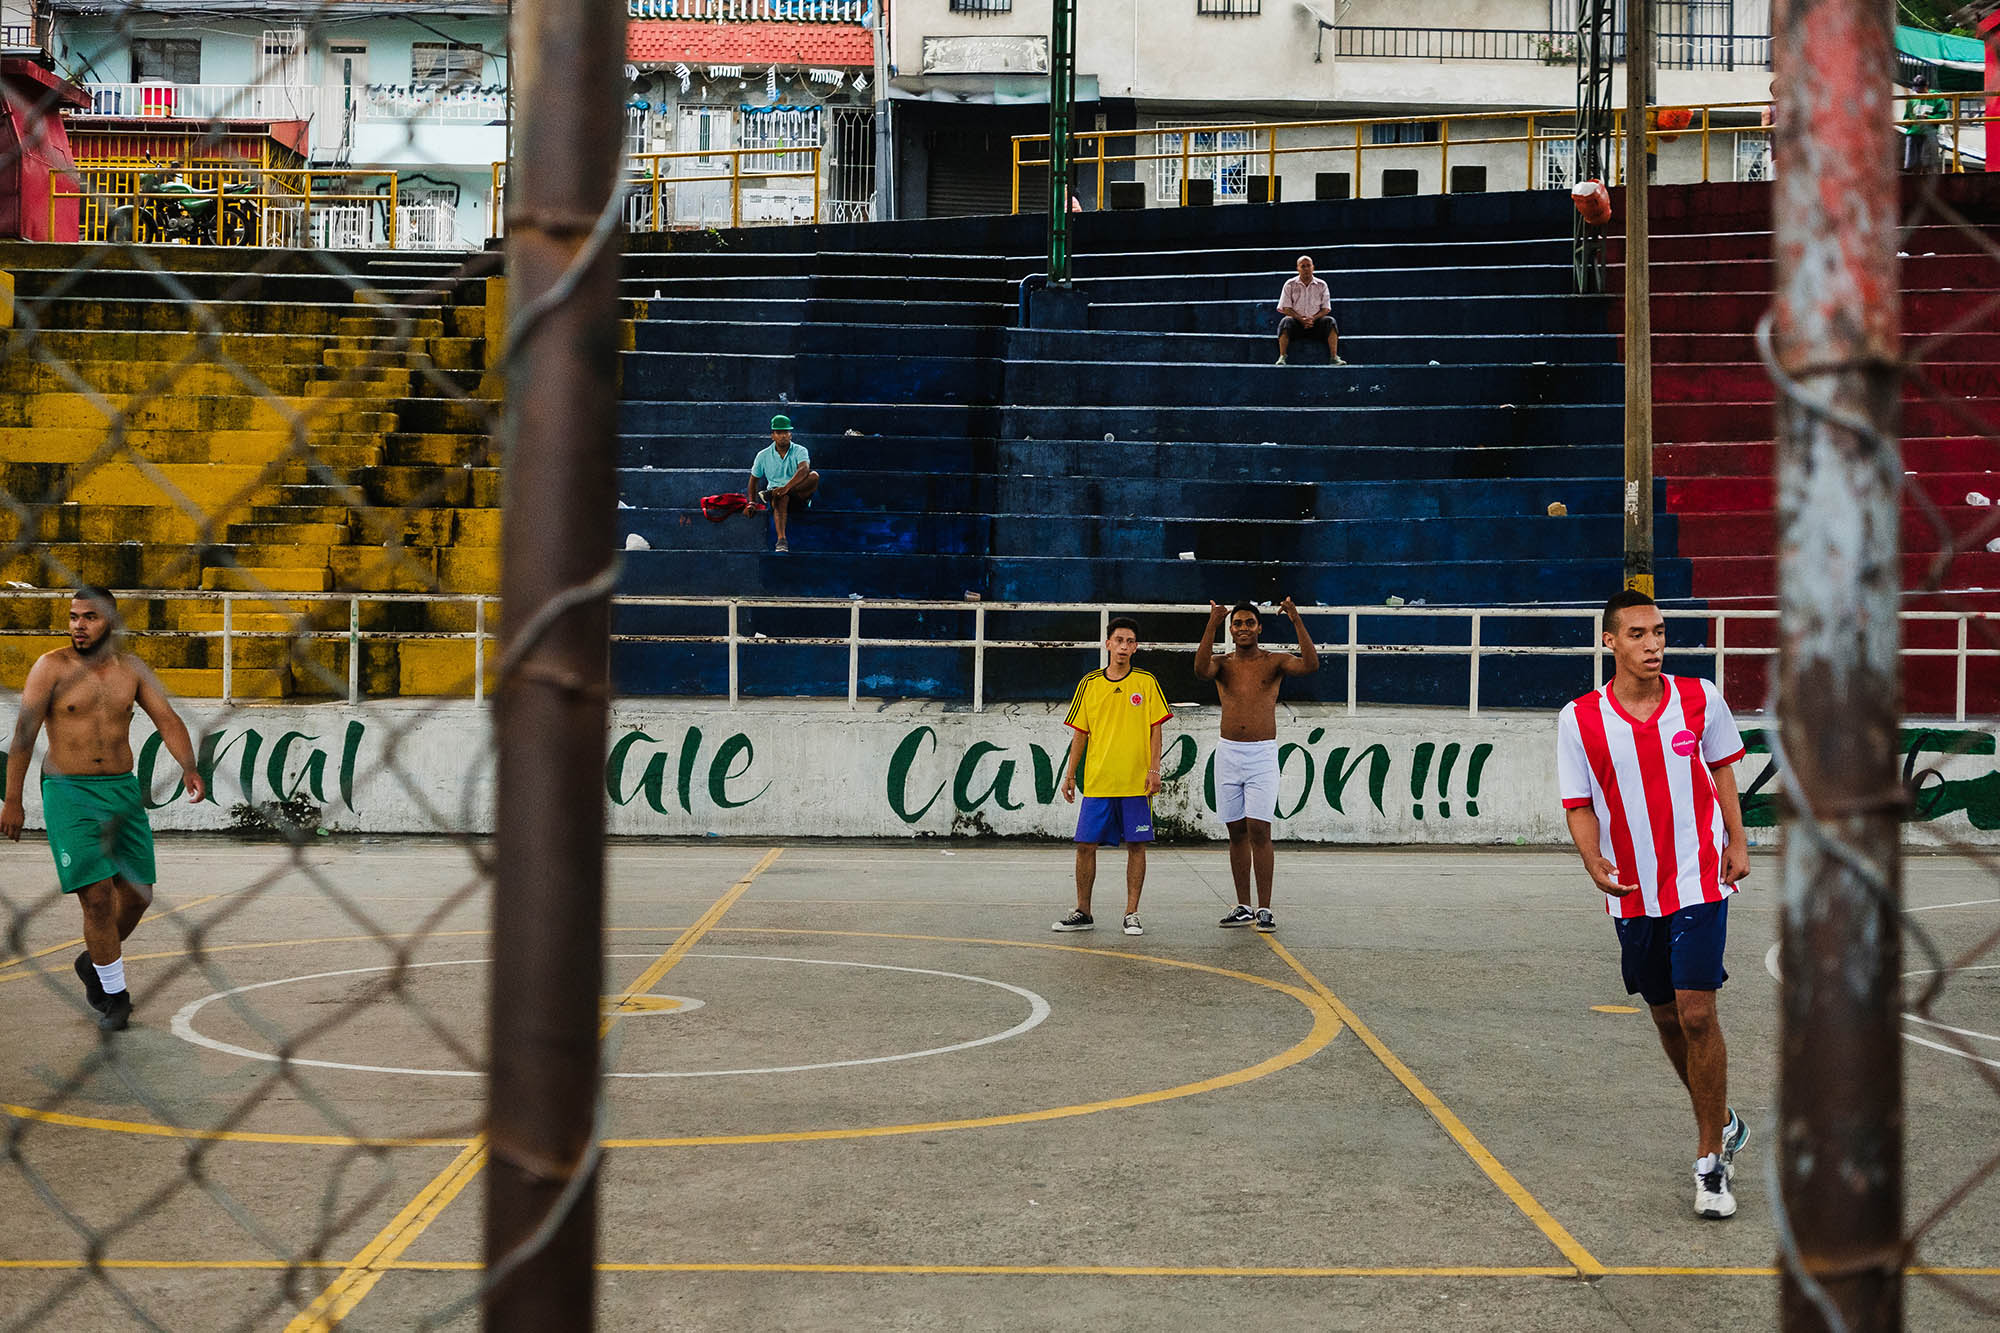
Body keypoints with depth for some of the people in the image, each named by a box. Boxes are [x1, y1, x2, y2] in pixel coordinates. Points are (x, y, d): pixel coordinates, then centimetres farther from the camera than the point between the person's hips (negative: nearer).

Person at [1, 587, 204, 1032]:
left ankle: (95, 960, 35)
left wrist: (188, 767, -17)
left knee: (137, 893, 6)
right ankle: (114, 995, 3)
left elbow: (167, 719, 1)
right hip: (69, 794, -4)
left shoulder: (131, 669, 6)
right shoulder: (52, 667, -4)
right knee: (97, 894, -11)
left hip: (123, 790, 4)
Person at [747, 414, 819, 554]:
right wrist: (752, 502, 3)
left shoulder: (800, 451, -1)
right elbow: (754, 479, 18)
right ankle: (781, 540, -57)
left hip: (800, 494, 0)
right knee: (781, 498, -38)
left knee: (814, 477, -30)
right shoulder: (763, 456, 8)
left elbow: (804, 469, -22)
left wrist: (786, 487, -37)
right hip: (777, 491, 0)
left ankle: (771, 493, -29)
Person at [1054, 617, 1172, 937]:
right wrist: (1069, 774, 7)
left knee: (1136, 845, 0)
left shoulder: (1146, 682, 4)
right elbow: (1079, 733, 11)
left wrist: (1154, 769, -6)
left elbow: (1155, 728, 3)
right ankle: (1083, 913, 12)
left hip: (1136, 782, -1)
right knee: (1086, 845, 0)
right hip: (1097, 781, 1)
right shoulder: (1089, 684, 8)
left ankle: (1131, 914, 9)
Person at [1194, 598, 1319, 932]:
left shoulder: (1274, 662, 3)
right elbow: (1201, 669, -16)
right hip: (1227, 753, 3)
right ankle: (1243, 907, 15)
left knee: (1258, 831, -10)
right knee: (1237, 833, 8)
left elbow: (1310, 664, -16)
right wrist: (1211, 626, -22)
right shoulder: (1223, 664, 8)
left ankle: (1264, 909, -6)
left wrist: (1296, 620, -21)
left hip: (1262, 754, -3)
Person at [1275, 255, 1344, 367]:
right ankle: (1282, 357, -36)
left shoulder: (1321, 285, 10)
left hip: (1315, 322, 1)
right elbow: (1285, 308, -1)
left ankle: (1334, 358, -31)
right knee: (1286, 321, -33)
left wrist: (1313, 318, -14)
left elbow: (1326, 308, 5)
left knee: (1330, 321, -27)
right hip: (1297, 323, -1)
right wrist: (1301, 319, -16)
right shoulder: (1290, 285, 7)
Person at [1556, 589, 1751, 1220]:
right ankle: (1722, 1122, 39)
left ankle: (1710, 1161, 0)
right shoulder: (1580, 719, -6)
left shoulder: (1699, 698, -4)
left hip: (1699, 882, -2)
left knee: (1696, 1012, -11)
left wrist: (1737, 842, 2)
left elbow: (1721, 770, 11)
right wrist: (1594, 863, -18)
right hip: (1632, 893, 2)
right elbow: (1580, 805, 0)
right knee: (1667, 1016, 14)